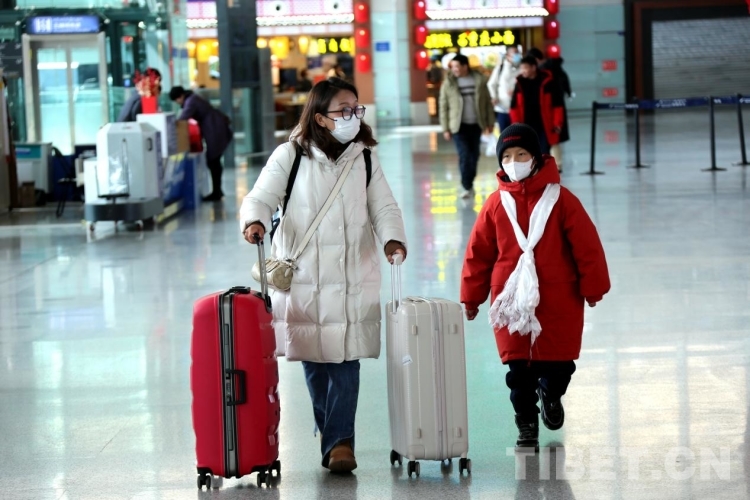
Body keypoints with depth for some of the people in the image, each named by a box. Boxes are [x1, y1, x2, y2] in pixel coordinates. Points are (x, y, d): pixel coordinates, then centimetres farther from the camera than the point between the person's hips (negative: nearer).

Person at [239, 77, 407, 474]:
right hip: (302, 277, -1)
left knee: (345, 361, -7)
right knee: (313, 362, 4)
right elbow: (261, 198, -3)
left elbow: (384, 208, 6)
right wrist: (254, 221, -25)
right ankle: (334, 435, 20)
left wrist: (392, 239, -14)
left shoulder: (365, 160, 8)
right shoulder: (291, 156, -1)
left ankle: (339, 440, -2)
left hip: (352, 278, 1)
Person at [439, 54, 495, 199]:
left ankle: (470, 182, 27)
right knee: (464, 156, -10)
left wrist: (490, 122, 5)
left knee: (474, 156, 10)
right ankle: (467, 187, -5)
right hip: (459, 126, -2)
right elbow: (444, 107, -1)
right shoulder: (448, 84, -4)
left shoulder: (479, 80, -1)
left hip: (476, 125, 2)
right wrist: (445, 129, -4)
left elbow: (487, 102, 5)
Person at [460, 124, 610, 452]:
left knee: (559, 363, 6)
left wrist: (592, 287, -2)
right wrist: (471, 297, 8)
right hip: (510, 299, 1)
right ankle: (526, 425, 20)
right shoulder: (496, 204, 1)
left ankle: (550, 394, 40)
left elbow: (587, 246, -2)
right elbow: (479, 252, 7)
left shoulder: (561, 200, -5)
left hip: (558, 301, -1)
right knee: (518, 368, 2)